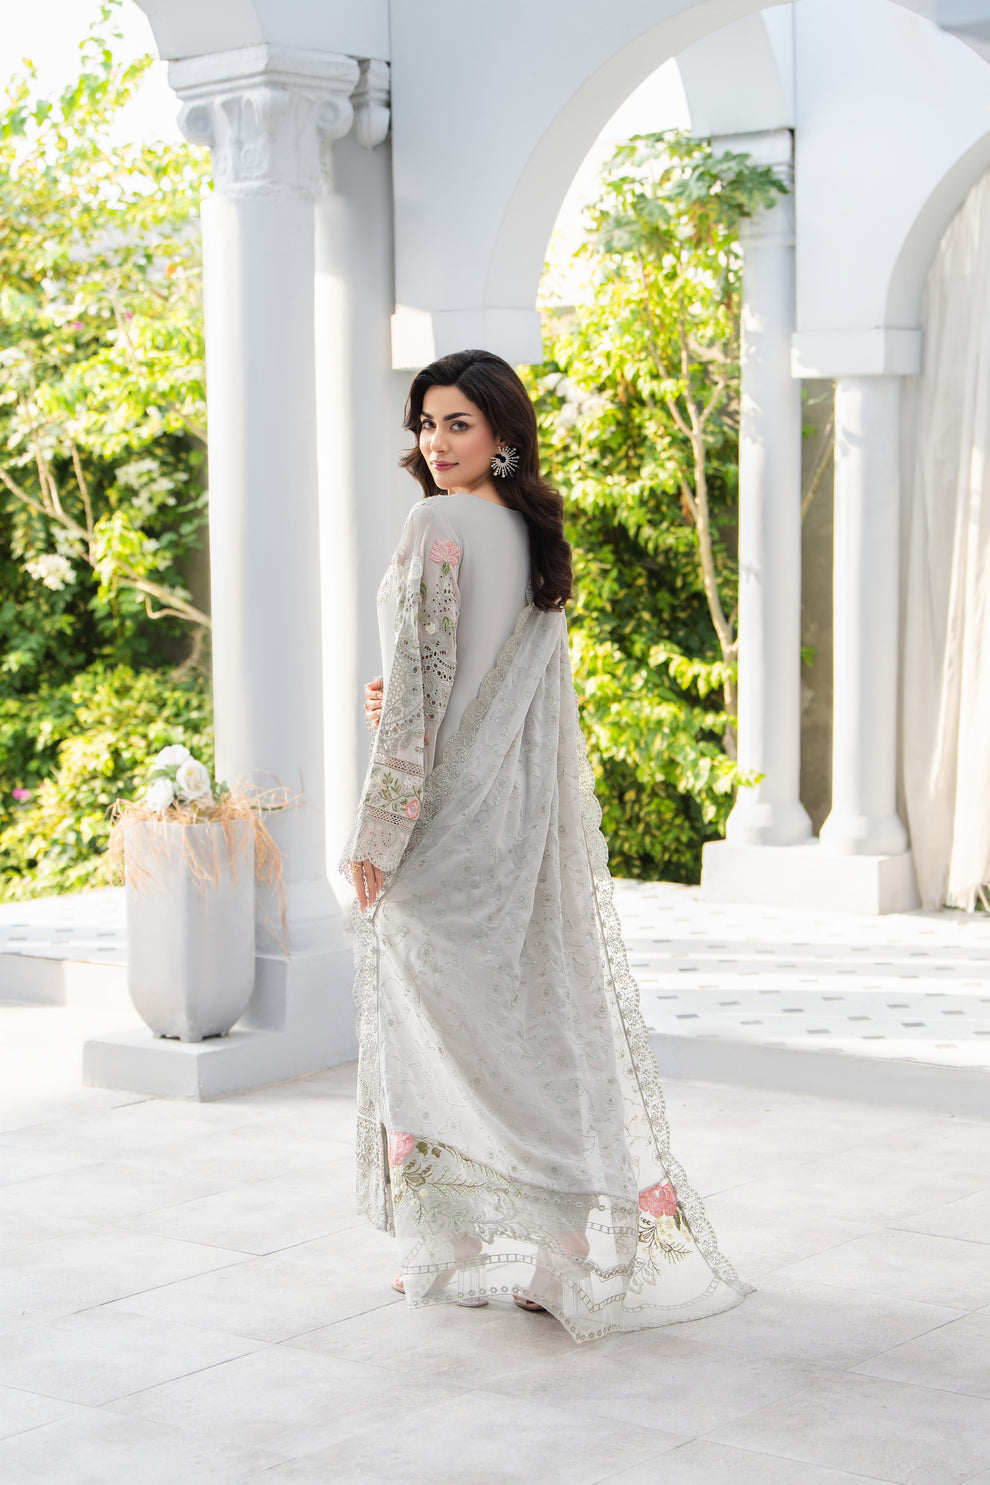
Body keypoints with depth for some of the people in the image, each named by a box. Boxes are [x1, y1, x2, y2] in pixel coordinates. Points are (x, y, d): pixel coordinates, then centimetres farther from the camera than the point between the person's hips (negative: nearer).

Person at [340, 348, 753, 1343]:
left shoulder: (438, 528, -13)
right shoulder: (536, 536, 12)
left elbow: (419, 682, -17)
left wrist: (376, 829, -13)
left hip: (448, 812, -8)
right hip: (522, 813, 8)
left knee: (443, 1020, 2)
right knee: (537, 1008, 9)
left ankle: (458, 1243, 9)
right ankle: (562, 1241, 13)